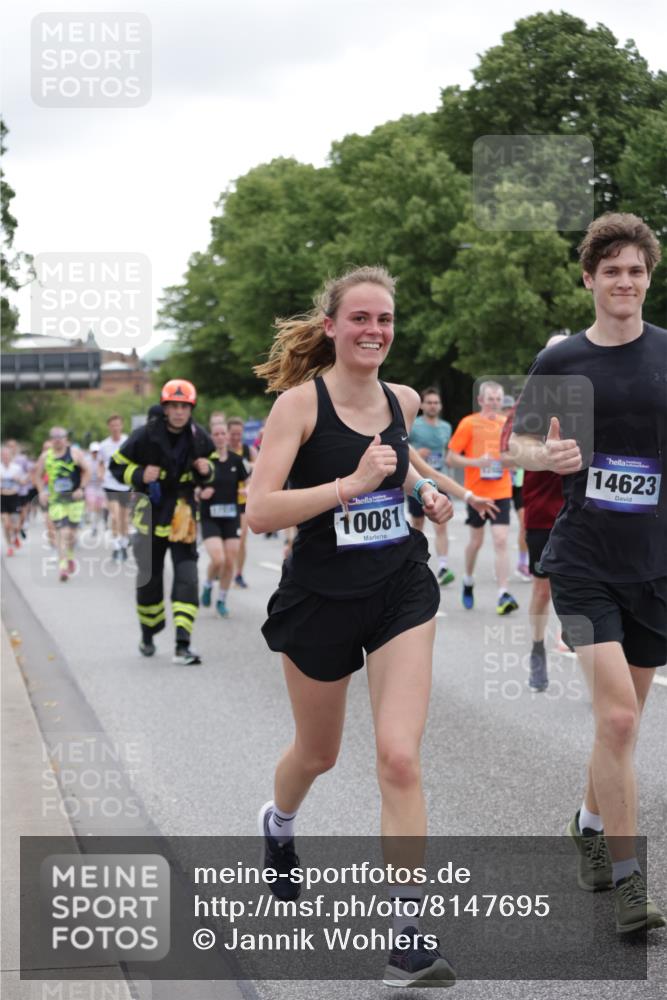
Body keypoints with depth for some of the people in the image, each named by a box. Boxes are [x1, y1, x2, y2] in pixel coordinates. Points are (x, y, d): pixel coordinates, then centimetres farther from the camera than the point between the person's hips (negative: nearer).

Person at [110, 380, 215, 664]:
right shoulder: (145, 436, -12)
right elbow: (117, 465, -3)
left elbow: (211, 470, 15)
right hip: (151, 515, -1)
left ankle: (182, 645, -15)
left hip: (183, 515, 1)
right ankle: (148, 634, 33)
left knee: (187, 578, -12)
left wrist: (206, 471, -9)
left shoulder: (199, 438, -2)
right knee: (149, 579, 10)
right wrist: (140, 475, -21)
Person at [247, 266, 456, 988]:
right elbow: (259, 510, -23)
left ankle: (407, 933, -9)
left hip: (401, 591, 2)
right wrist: (352, 484, -28)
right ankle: (278, 822, 55)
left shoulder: (403, 401, 3)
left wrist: (423, 490, 7)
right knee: (318, 753, 19)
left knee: (400, 758, -13)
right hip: (321, 596, -2)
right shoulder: (300, 402, -13)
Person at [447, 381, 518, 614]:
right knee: (476, 540, 11)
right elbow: (451, 458, -5)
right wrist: (476, 462, -19)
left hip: (501, 492, 2)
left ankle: (503, 595, -14)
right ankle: (468, 581, 38)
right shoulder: (469, 424, -4)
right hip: (477, 491, -2)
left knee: (501, 541, -9)